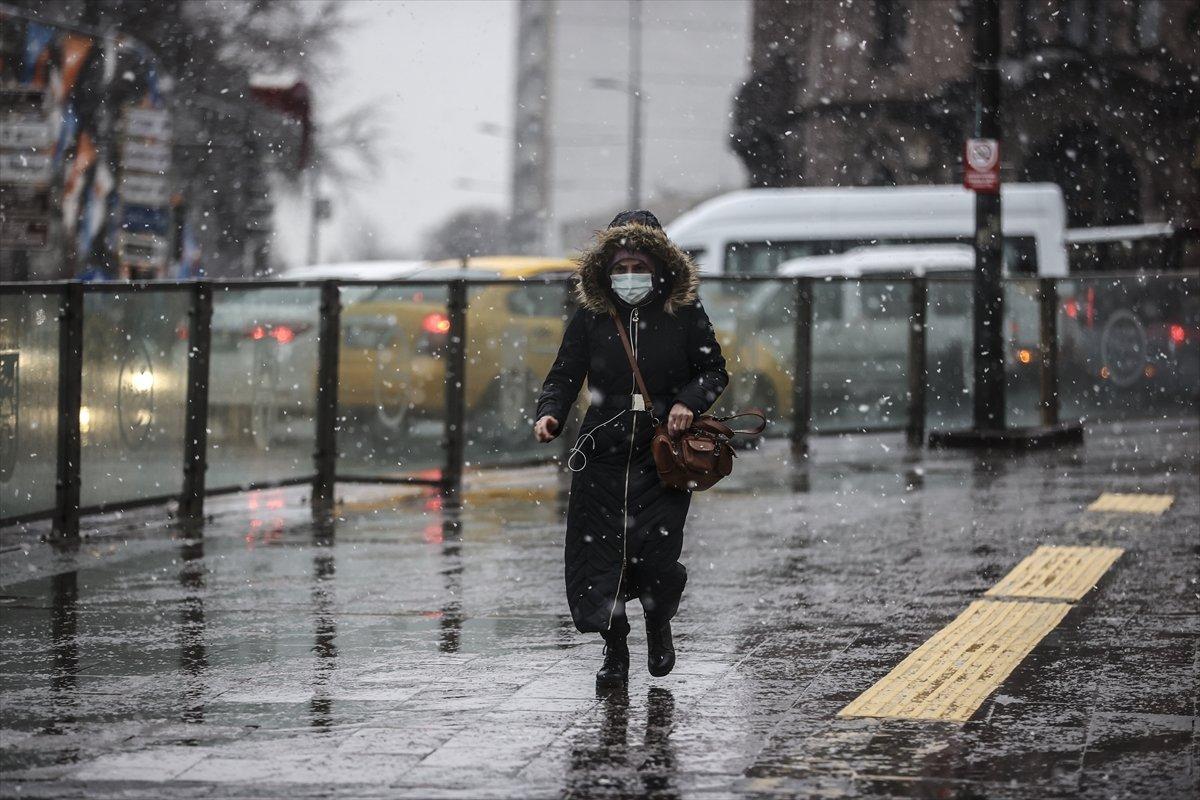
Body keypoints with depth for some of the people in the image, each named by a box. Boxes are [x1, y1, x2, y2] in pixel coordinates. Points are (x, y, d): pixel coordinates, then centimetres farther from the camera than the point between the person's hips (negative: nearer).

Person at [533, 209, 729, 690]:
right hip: (602, 455, 2)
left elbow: (715, 371, 10)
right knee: (598, 557, -1)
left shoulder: (684, 314, 1)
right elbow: (564, 376, 3)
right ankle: (615, 651, 19)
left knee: (655, 556, -10)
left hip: (663, 456, -1)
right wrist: (548, 415, -16)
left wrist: (689, 402, -10)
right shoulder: (590, 318, 3)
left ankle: (659, 628, 23)